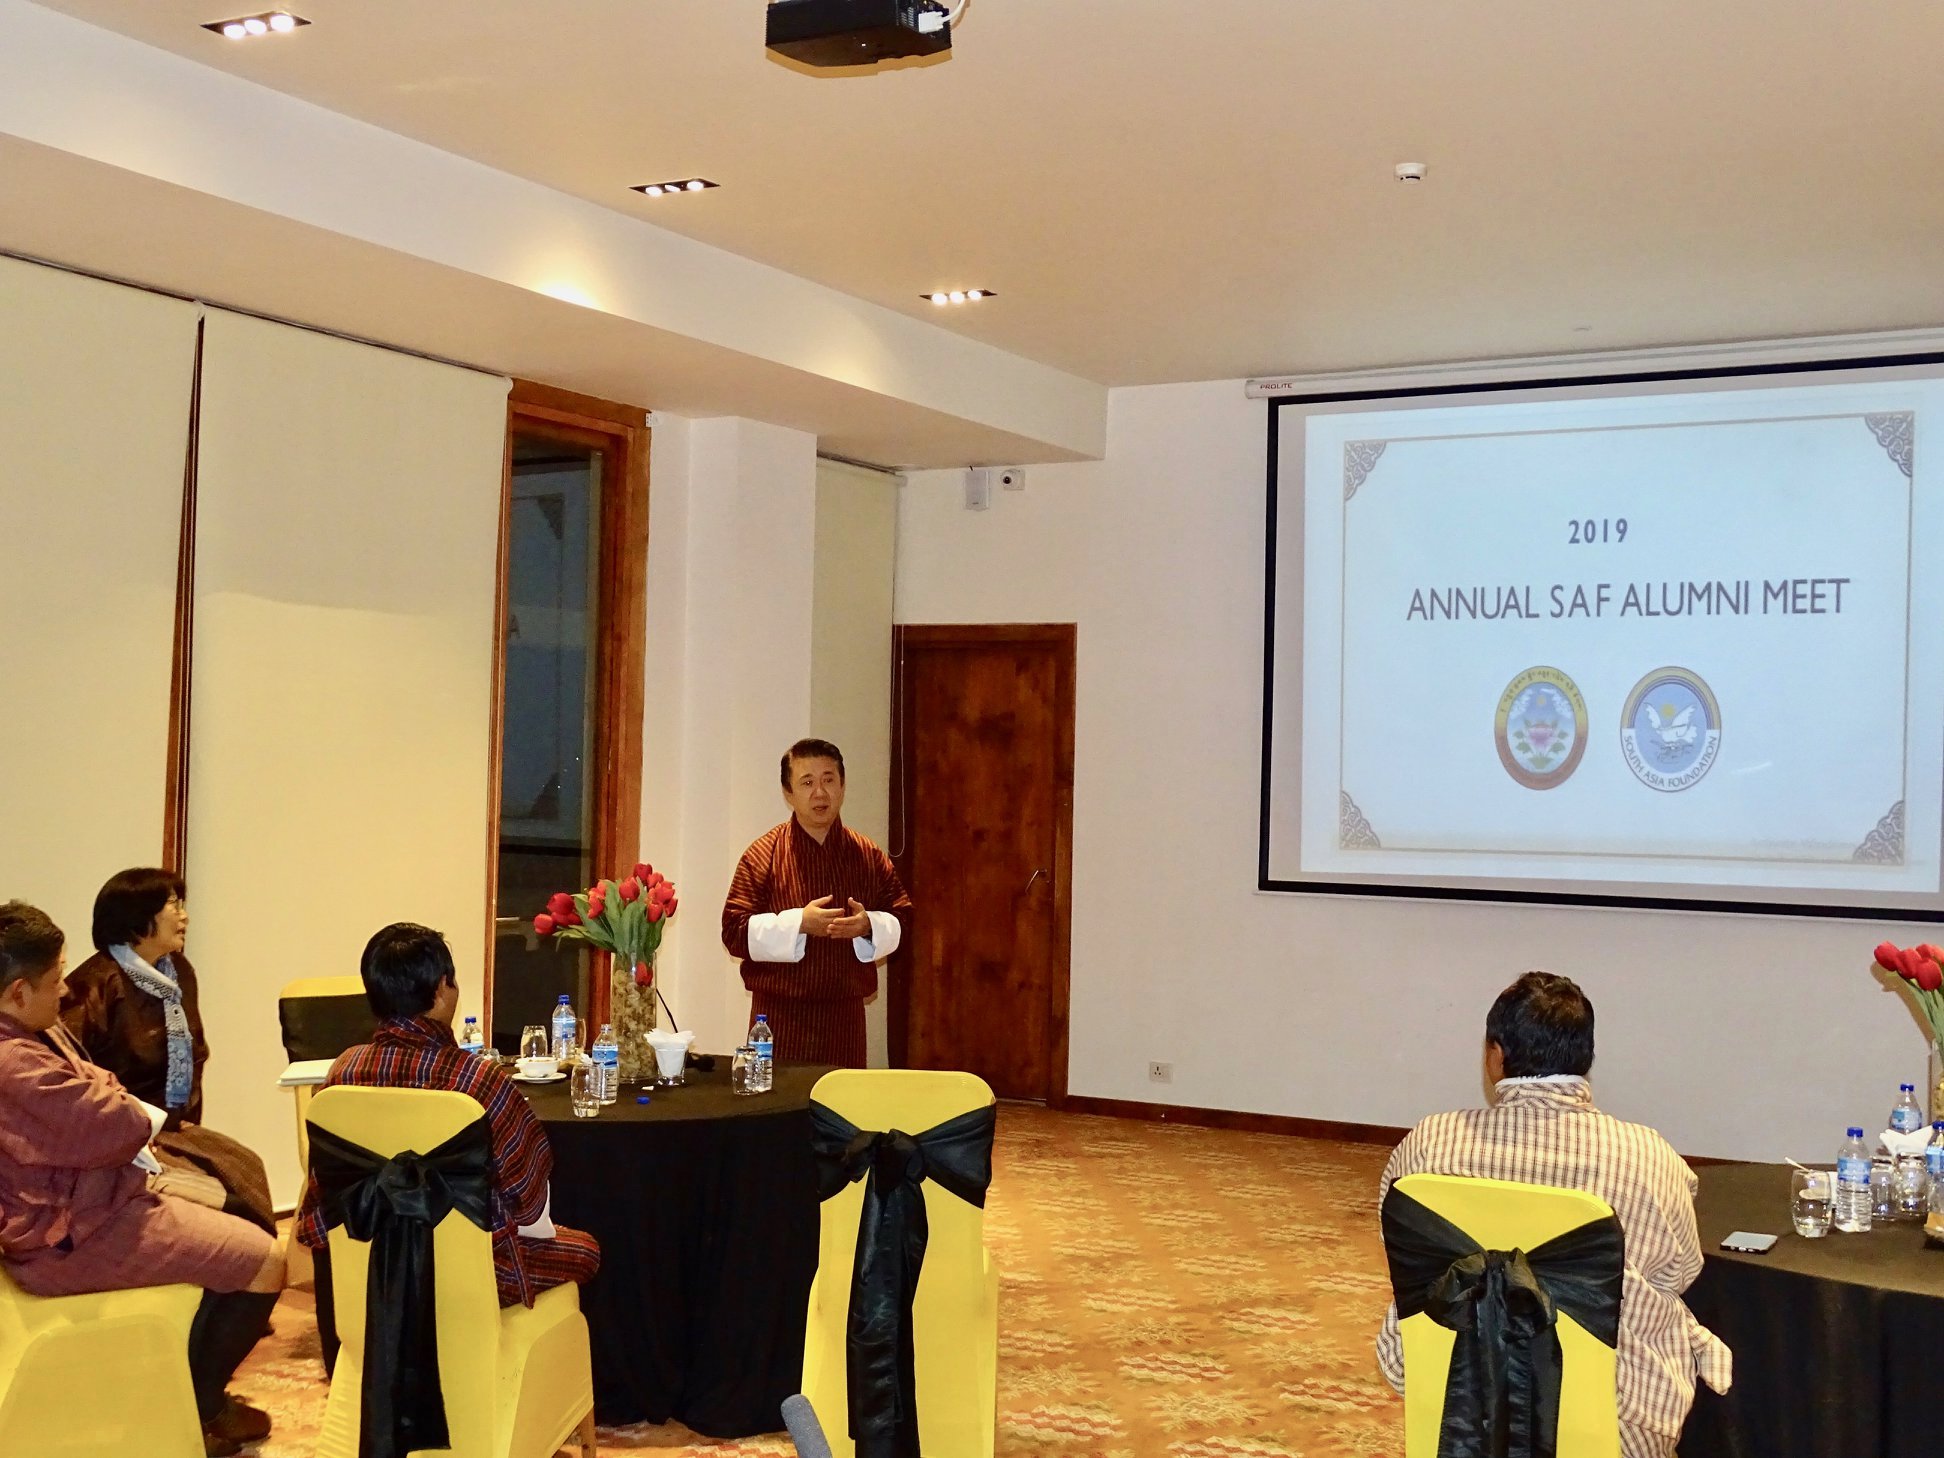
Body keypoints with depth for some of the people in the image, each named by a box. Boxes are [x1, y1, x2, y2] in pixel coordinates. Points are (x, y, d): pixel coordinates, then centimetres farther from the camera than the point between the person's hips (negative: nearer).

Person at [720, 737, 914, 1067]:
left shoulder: (868, 855, 8)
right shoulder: (763, 855, -2)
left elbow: (901, 918, 11)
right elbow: (734, 931, -8)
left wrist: (869, 925, -10)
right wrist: (798, 923, -19)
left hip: (845, 1014, 3)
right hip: (780, 1012, -3)